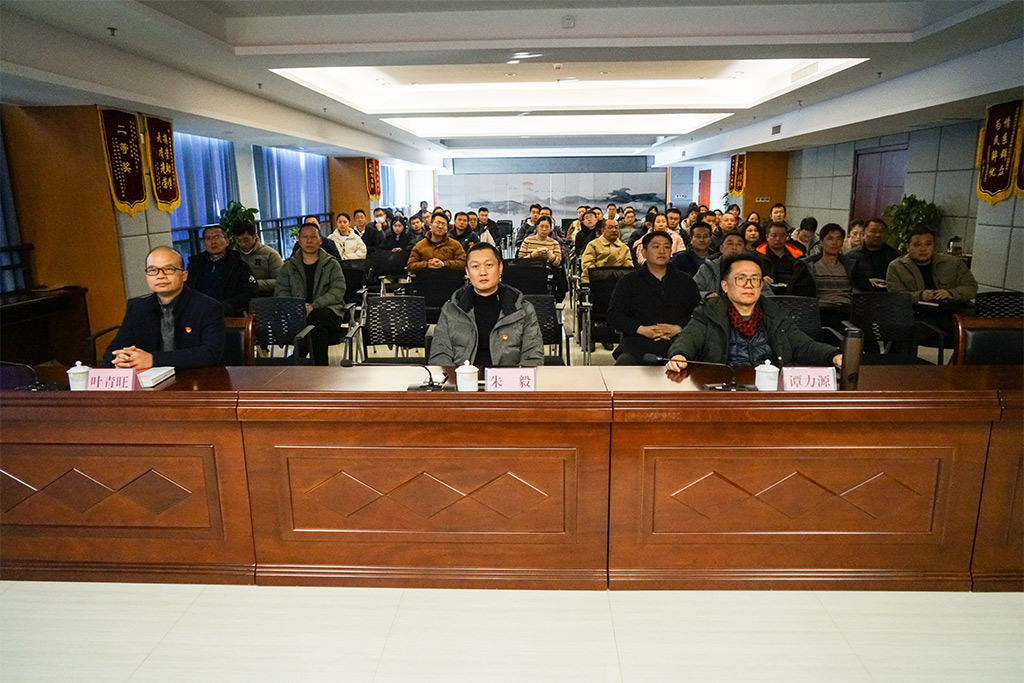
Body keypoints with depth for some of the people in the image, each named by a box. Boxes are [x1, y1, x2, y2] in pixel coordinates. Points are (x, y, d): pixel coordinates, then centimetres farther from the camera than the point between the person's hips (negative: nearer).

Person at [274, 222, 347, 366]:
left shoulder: (332, 264, 12)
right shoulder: (289, 266, 19)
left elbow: (338, 291, -3)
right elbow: (281, 292, 9)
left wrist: (313, 306, -18)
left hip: (329, 311, 0)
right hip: (298, 313, 0)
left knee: (314, 317, -38)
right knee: (318, 327, -37)